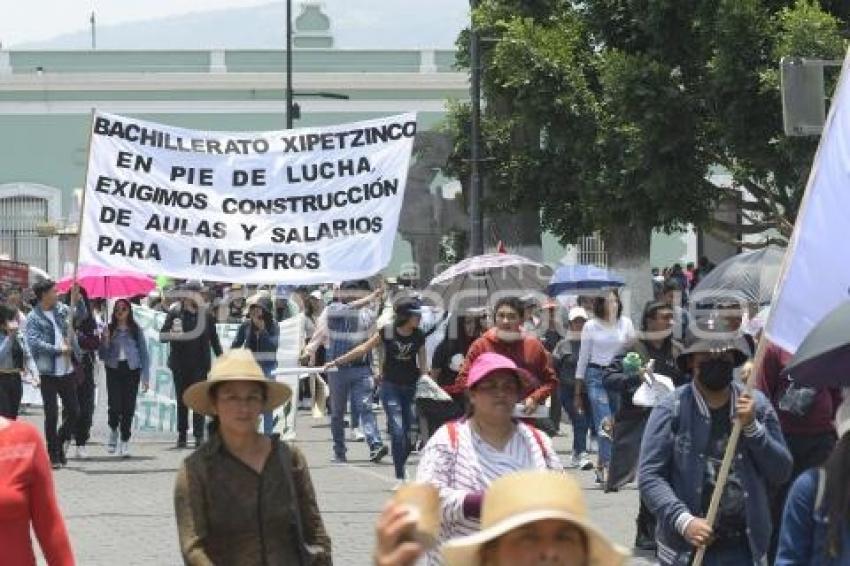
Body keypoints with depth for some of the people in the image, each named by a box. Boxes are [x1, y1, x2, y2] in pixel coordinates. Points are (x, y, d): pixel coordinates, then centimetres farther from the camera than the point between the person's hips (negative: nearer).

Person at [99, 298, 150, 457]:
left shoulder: (135, 330, 5)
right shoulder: (109, 330, 5)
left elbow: (144, 353, 6)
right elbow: (102, 356, 7)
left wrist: (146, 377, 1)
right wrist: (105, 341, -11)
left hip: (131, 370, 0)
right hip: (114, 370, 0)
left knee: (128, 407, -2)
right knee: (114, 405, -11)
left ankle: (124, 442, 7)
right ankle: (114, 430, 20)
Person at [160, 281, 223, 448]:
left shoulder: (206, 314, 4)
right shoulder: (175, 313, 1)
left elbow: (214, 339, 11)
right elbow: (162, 335, -1)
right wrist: (173, 335, -23)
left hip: (200, 363, 0)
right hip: (180, 364, 0)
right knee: (182, 400, 6)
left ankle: (199, 435, -4)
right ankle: (182, 434, 11)